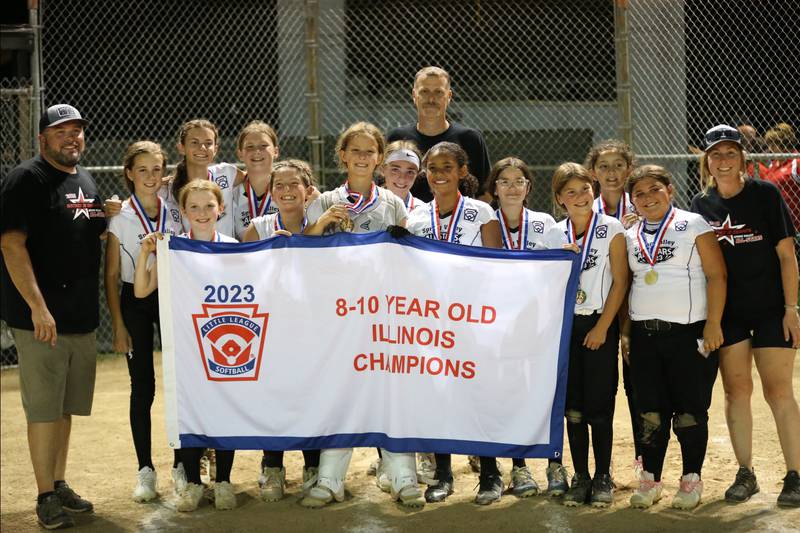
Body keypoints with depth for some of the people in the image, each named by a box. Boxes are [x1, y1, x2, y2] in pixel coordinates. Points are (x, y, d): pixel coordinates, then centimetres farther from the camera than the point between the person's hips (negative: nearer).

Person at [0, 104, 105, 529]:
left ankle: (60, 486, 24)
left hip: (82, 318, 7)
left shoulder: (87, 181, 15)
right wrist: (38, 306, -22)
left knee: (66, 407, 14)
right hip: (41, 318, -7)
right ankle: (46, 497, 3)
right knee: (44, 409, -4)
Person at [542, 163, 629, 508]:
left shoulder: (611, 229, -3)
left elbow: (620, 282, -5)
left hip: (600, 324, -3)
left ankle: (603, 477, 6)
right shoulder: (554, 236, 7)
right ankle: (580, 477, 12)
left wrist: (602, 327, -9)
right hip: (565, 324, 3)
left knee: (599, 405, -3)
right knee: (572, 405, 4)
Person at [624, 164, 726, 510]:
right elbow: (624, 284, 17)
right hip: (644, 334, 4)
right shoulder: (629, 236, 13)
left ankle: (691, 481, 9)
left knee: (690, 409, -1)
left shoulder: (693, 225, 0)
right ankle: (650, 479, 13)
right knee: (650, 410, 4)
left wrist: (713, 324, -12)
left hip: (689, 332, -4)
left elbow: (716, 275, -5)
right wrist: (625, 331, 9)